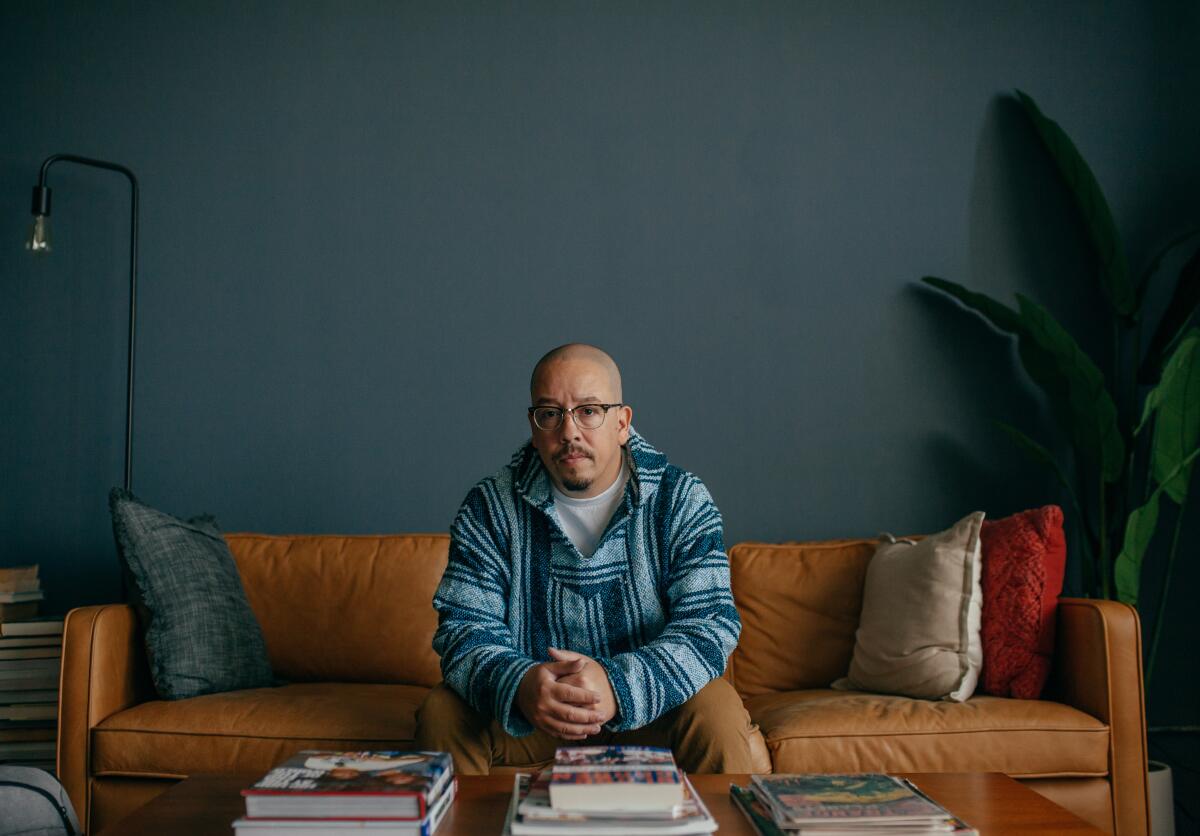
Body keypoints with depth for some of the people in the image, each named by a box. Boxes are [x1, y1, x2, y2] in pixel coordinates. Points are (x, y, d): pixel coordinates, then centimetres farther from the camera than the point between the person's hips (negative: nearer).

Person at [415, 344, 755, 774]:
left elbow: (709, 624, -16)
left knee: (716, 708, -29)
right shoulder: (490, 508, -4)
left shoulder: (681, 500, -7)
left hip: (648, 704, -1)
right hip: (523, 711, 1)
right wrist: (518, 685, -34)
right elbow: (465, 629, -10)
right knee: (442, 713, -24)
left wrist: (620, 685, -35)